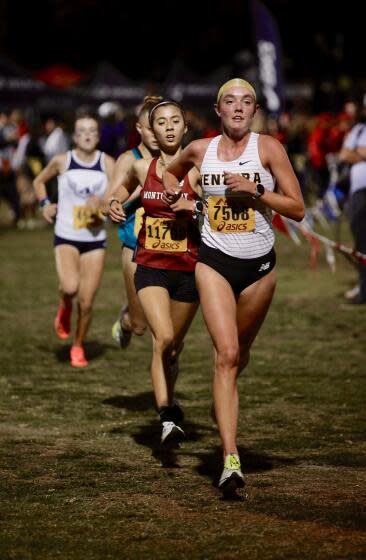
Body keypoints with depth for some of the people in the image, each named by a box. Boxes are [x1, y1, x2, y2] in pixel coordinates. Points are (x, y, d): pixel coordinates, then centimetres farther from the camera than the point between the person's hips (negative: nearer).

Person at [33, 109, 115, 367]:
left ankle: (78, 346, 24)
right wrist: (45, 204, 2)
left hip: (95, 239, 1)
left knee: (87, 302, 1)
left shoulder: (107, 163, -1)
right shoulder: (62, 161, 0)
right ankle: (65, 307, 11)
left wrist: (102, 203, -22)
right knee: (70, 286, -26)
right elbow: (39, 181, 17)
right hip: (66, 237, -1)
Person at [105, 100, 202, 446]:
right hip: (151, 268, 0)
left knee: (174, 345, 13)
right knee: (163, 338, -21)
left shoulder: (196, 169, -6)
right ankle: (167, 418, -21)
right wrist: (115, 202, 7)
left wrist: (192, 205, -23)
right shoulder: (142, 168, 3)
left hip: (188, 269, 0)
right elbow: (125, 185, 27)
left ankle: (168, 401, 40)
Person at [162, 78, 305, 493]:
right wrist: (175, 192, 7)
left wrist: (255, 191, -17)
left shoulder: (268, 148, -5)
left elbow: (297, 209, -6)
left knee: (239, 353, 16)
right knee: (226, 354, -15)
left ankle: (222, 399, 53)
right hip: (215, 261, 0)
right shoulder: (199, 150, 3)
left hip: (259, 264, 0)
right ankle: (231, 459, -20)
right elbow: (171, 172, 27)